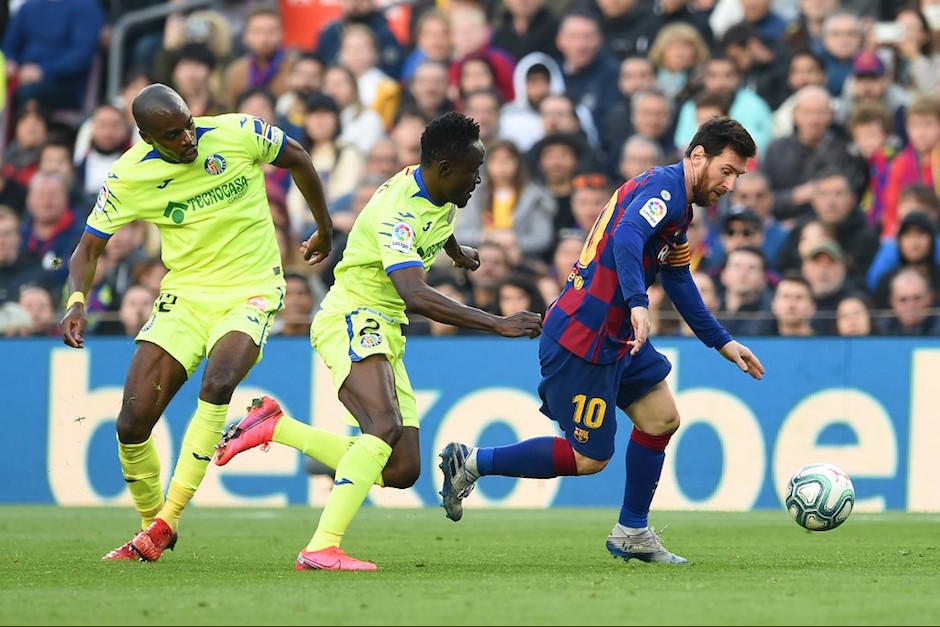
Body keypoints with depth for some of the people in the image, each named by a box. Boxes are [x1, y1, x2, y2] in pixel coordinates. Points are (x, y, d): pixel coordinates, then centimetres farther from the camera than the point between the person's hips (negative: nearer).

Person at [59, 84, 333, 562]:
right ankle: (150, 520, 17)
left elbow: (298, 160, 6)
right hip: (185, 295, 2)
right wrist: (77, 301, -21)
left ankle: (164, 523, -23)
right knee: (132, 423, -9)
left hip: (251, 291, -2)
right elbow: (89, 248, 0)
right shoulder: (128, 177, -10)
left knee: (216, 384, -31)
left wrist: (325, 230, 17)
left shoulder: (238, 134, -13)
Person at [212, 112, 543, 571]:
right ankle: (321, 549, -39)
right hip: (352, 319, -9)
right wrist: (496, 324, -39)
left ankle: (276, 427, 12)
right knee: (386, 427, -33)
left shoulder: (441, 197, 5)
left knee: (402, 472, 0)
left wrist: (458, 253, 54)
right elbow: (416, 296, -37)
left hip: (386, 332, 9)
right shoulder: (398, 213, -24)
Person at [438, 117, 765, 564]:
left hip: (615, 336, 10)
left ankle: (632, 534, 20)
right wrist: (638, 304, -48)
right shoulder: (665, 187, -15)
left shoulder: (678, 205, 17)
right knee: (589, 457, -3)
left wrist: (723, 343, 28)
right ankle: (471, 463, 6)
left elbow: (679, 283, 27)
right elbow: (626, 238, -34)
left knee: (662, 418, 11)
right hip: (583, 338, -10)